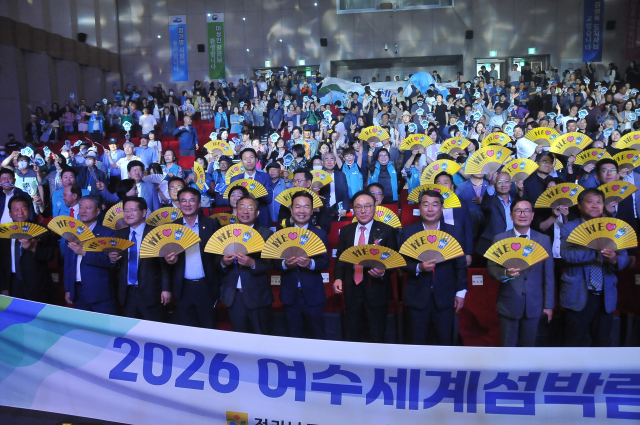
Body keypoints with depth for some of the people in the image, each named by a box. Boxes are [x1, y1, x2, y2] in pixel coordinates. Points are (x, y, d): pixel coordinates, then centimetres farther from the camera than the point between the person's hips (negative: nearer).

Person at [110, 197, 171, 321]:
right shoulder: (120, 234, 11)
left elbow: (164, 263, -7)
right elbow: (118, 264, 12)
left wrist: (166, 289, -11)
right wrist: (113, 259, -10)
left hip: (150, 293, -4)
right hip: (126, 294, 4)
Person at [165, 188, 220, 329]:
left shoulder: (211, 224, -1)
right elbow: (166, 255, 8)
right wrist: (169, 259, -13)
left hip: (206, 286, -2)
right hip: (184, 287, 2)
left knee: (209, 329, 7)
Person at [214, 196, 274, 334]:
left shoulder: (266, 234, -1)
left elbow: (270, 263, -9)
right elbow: (216, 262, 6)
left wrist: (253, 263, -27)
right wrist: (223, 262, -16)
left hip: (257, 296, -3)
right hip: (233, 296, 3)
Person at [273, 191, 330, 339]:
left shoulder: (320, 234, 1)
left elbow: (325, 262, -8)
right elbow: (274, 262, -2)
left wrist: (311, 263, -28)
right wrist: (285, 264, -23)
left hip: (313, 294, -1)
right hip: (290, 294, 1)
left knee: (319, 336, 9)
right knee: (294, 337, 14)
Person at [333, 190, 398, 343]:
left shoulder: (386, 231, -5)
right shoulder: (346, 231, 7)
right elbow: (340, 257, 11)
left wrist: (383, 273, -23)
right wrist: (338, 278, -5)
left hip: (376, 291, -3)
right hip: (352, 290, 3)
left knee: (376, 338, 8)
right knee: (352, 336, 15)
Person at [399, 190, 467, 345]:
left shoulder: (455, 232, 3)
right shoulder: (408, 232, 1)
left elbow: (461, 264, 5)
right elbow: (402, 263, 0)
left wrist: (461, 292, 1)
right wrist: (418, 268, -19)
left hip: (445, 297, 0)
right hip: (417, 297, 0)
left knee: (446, 342, 7)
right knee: (418, 343, 8)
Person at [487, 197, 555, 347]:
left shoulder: (544, 240, 3)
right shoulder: (500, 239, -2)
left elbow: (549, 274, 3)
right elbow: (491, 267, -3)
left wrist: (549, 305, 2)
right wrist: (505, 273, -25)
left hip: (534, 305, 2)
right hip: (508, 304, -1)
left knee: (529, 345, 13)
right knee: (508, 346, 9)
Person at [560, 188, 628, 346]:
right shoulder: (568, 229, -1)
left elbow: (624, 258, 0)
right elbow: (567, 254, -18)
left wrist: (615, 260, -24)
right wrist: (596, 251, -30)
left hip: (605, 297, 3)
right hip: (578, 296, -3)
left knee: (602, 342, 12)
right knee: (576, 343, 5)